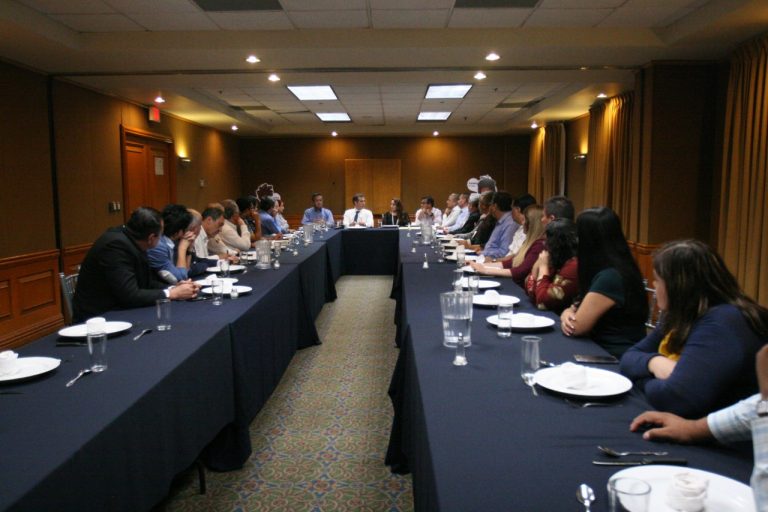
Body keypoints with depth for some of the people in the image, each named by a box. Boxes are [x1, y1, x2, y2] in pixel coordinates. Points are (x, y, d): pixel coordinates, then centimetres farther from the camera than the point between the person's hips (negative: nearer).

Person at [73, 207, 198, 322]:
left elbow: (145, 282, 10)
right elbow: (130, 296, -25)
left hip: (118, 311, 8)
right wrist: (172, 293, -17)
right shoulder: (116, 245, -23)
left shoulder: (131, 241, 1)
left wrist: (173, 288, -6)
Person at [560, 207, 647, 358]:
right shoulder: (609, 271, 8)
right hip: (604, 351, 8)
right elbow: (579, 308, 13)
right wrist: (567, 314, -8)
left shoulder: (610, 277, -22)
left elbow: (577, 327, -19)